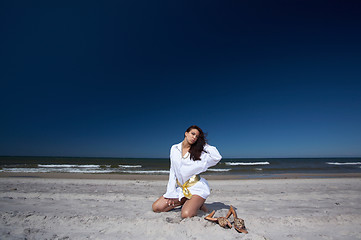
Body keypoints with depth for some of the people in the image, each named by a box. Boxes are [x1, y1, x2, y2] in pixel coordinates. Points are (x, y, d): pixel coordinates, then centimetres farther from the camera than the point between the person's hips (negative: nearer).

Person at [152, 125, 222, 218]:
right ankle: (184, 201, 10)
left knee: (186, 215, -25)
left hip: (196, 187, -4)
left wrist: (204, 144, -8)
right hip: (180, 188, 4)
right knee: (156, 207, -5)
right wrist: (171, 193, 3)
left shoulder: (198, 151, -3)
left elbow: (217, 157, -18)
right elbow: (173, 172, 6)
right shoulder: (174, 148, 4)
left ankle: (197, 203, 7)